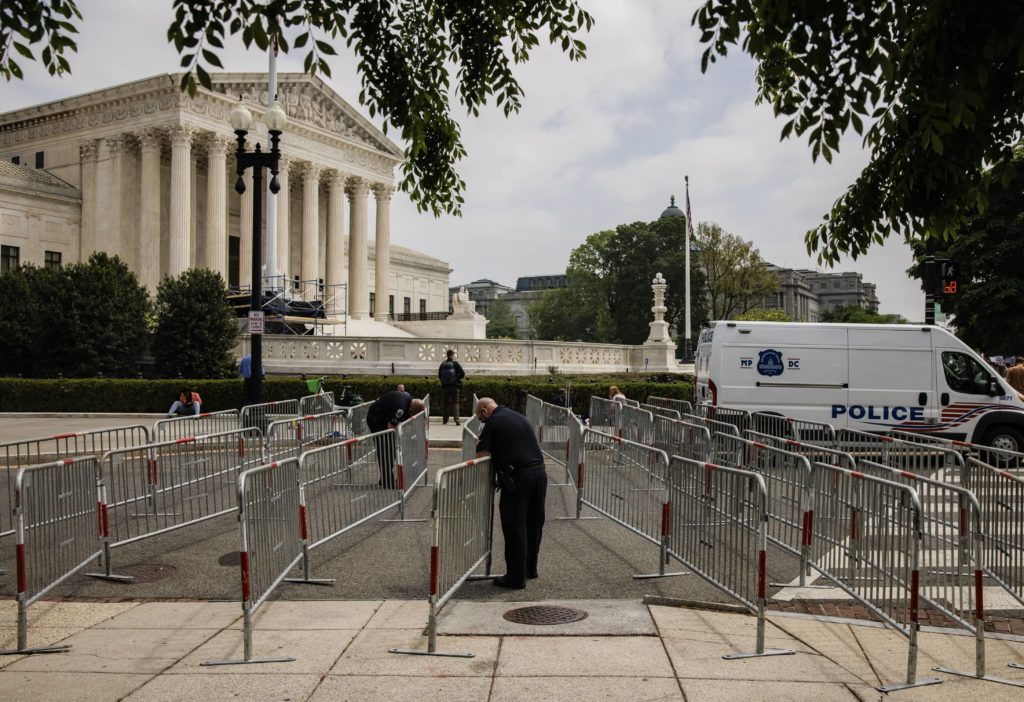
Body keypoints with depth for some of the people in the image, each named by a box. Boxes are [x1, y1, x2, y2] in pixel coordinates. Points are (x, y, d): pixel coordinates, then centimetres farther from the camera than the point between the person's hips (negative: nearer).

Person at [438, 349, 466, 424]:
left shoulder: (442, 364, 0)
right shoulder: (455, 363, -8)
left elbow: (439, 376, 4)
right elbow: (463, 374, -9)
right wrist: (457, 377, 8)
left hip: (444, 386, 2)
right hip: (454, 386, -2)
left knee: (445, 403, 11)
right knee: (455, 402, 2)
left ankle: (444, 419, 12)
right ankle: (456, 418, -13)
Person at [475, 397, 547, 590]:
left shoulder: (493, 423, -3)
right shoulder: (518, 417, 20)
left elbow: (481, 455, -10)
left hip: (518, 478, -7)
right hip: (539, 472, 7)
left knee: (515, 528, 2)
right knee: (534, 525, 19)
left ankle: (516, 577, 7)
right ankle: (530, 568, 33)